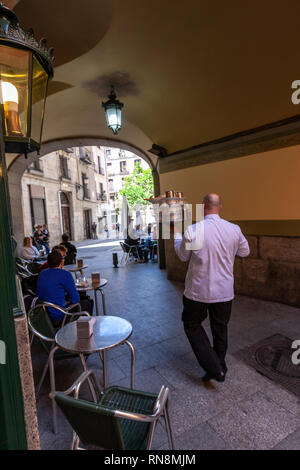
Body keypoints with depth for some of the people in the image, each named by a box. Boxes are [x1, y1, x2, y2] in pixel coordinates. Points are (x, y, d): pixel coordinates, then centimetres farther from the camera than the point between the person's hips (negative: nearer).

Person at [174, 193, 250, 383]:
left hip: (198, 291, -4)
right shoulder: (234, 229, -7)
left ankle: (214, 368, 13)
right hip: (224, 291, 4)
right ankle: (220, 367, 39)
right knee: (220, 328, 22)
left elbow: (183, 256, -2)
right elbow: (245, 252, 10)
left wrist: (177, 235, 13)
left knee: (192, 325, 17)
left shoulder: (193, 230, -18)